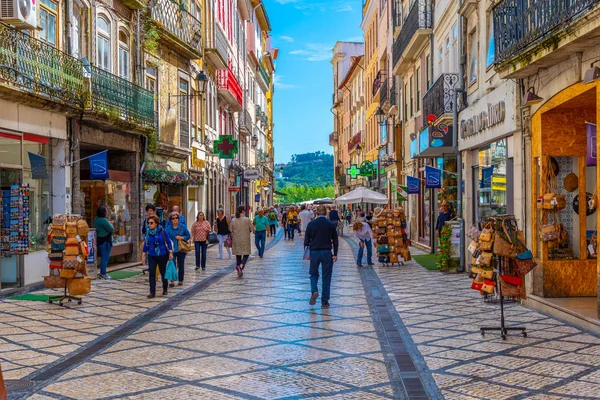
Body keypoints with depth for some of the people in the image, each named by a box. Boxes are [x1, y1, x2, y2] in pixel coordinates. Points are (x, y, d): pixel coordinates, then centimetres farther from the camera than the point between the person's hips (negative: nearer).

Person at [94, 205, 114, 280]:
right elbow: (111, 229, -17)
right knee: (105, 257, -3)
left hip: (99, 240, 10)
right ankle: (103, 274, 2)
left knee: (105, 257, 17)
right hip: (105, 240, -10)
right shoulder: (103, 220, -20)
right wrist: (111, 224, 4)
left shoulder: (96, 219, 11)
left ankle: (102, 273, 21)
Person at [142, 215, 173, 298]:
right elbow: (145, 245, 6)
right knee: (152, 274, -8)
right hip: (151, 256, 2)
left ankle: (165, 289, 32)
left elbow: (168, 242, -4)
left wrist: (170, 253, -8)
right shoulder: (148, 232, -1)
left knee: (163, 273, 11)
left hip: (162, 256, -2)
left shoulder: (162, 231, -10)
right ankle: (152, 292, -5)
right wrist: (143, 256, 6)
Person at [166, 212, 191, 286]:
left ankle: (181, 280, 20)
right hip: (172, 249, -1)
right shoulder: (168, 228, 1)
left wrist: (181, 237, -12)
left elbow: (188, 236, 6)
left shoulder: (183, 227, 2)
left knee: (181, 265, 8)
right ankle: (172, 281, -8)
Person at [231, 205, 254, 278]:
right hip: (245, 240, -3)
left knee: (238, 256, 12)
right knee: (246, 255, 8)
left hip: (236, 241, 3)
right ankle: (241, 266, -19)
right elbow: (252, 229, -6)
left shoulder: (233, 221, -1)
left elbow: (231, 231, 4)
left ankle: (239, 273, 15)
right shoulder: (247, 219, -10)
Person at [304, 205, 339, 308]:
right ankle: (325, 301, 8)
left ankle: (314, 291, -10)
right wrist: (335, 254, 7)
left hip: (314, 252, 0)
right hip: (327, 253, 0)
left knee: (314, 274, 17)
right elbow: (335, 241, 1)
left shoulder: (311, 224, -3)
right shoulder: (331, 225, -2)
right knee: (326, 277, 7)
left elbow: (306, 240, 0)